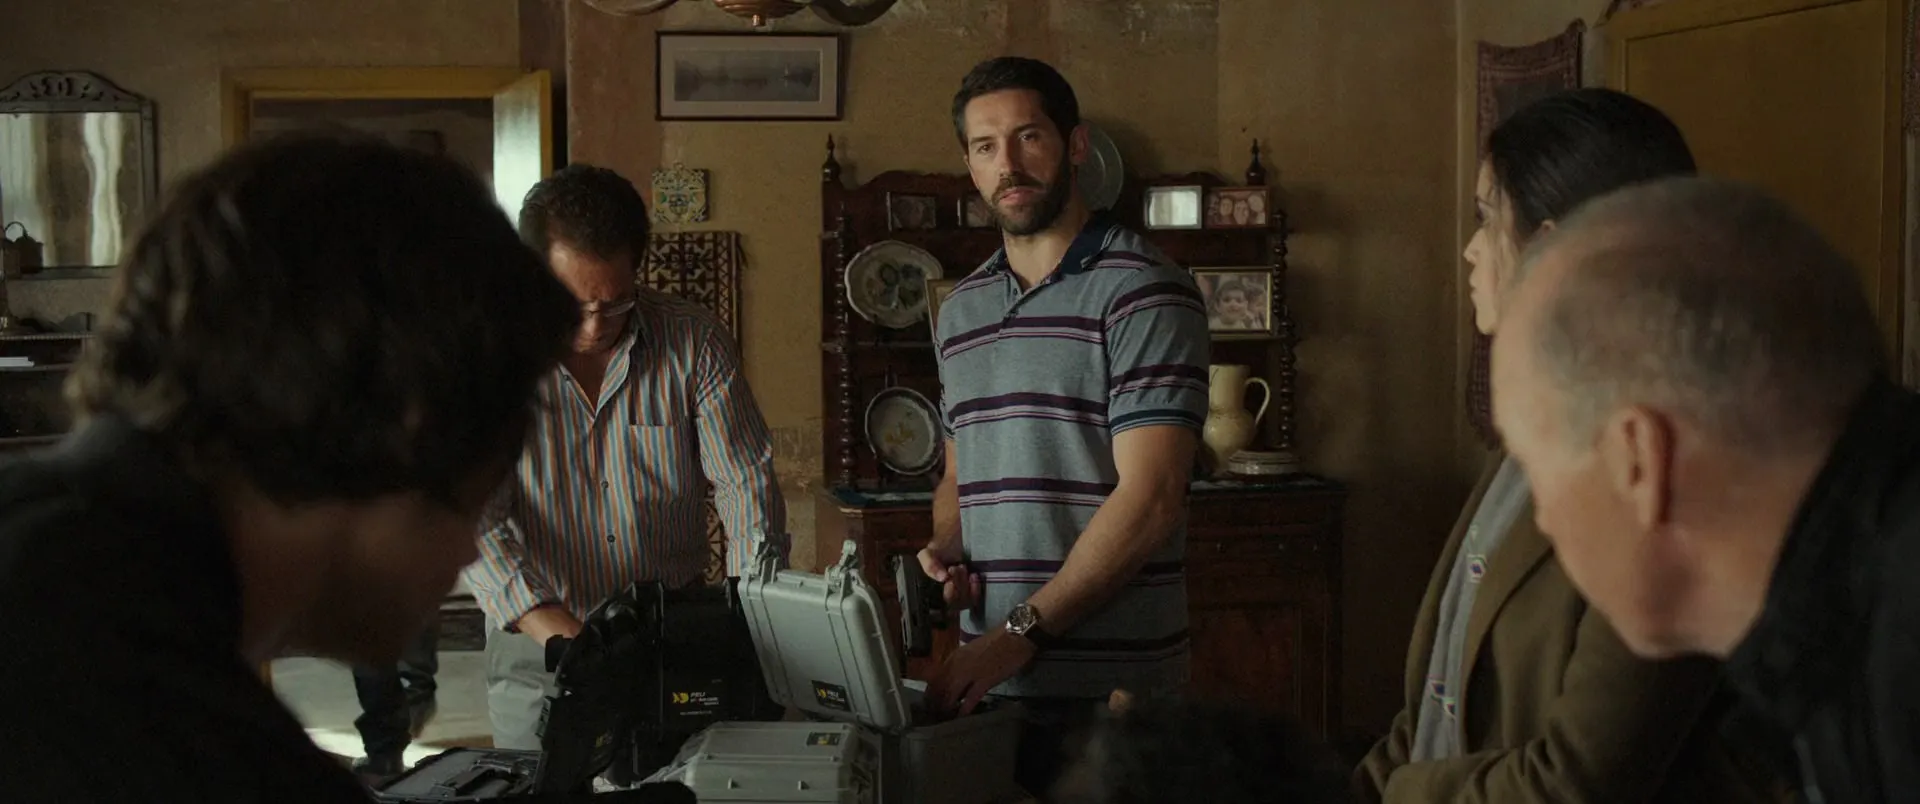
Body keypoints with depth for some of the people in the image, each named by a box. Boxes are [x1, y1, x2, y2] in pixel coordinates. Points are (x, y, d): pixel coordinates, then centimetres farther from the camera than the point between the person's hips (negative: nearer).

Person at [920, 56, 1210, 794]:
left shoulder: (1144, 292, -8)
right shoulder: (959, 312, 13)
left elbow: (1150, 499, -15)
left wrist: (1021, 634, -19)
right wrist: (946, 549, 1)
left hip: (1109, 689, -6)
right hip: (987, 680, 6)